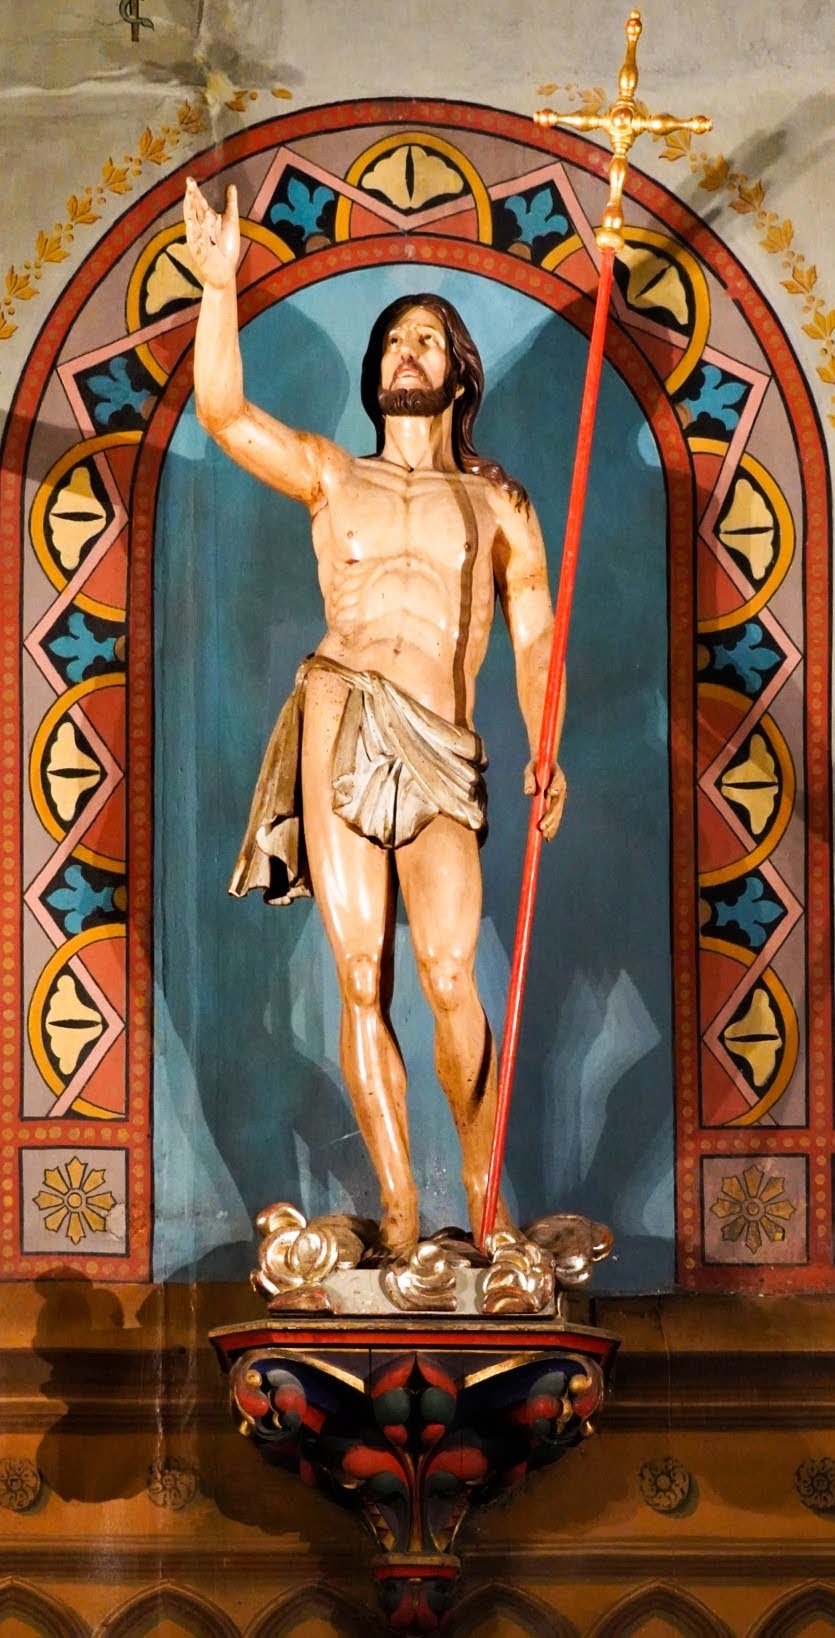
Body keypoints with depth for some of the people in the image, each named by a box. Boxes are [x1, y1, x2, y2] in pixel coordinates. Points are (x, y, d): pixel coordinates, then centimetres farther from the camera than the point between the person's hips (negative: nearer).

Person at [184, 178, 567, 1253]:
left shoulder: (499, 504, 20)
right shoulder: (331, 477, 20)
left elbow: (534, 636, 13)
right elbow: (222, 413, 5)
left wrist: (545, 753, -1)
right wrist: (220, 287, -5)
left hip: (441, 752, 0)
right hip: (339, 725, 0)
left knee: (450, 975, -18)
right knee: (363, 984, -5)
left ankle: (481, 1179, -2)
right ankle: (399, 1209, 0)